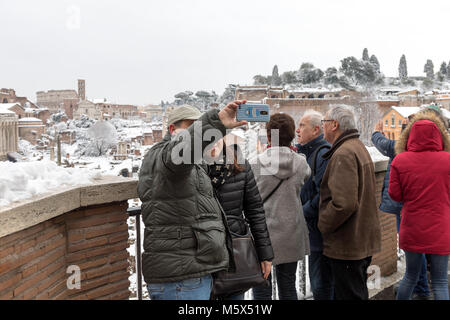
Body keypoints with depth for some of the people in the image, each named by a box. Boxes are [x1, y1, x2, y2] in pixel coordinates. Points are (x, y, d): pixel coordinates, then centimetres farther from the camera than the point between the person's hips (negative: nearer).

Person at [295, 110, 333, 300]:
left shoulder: (324, 154, -16)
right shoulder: (305, 152, 15)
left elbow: (323, 194, -23)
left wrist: (302, 213, -15)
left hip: (320, 232, -10)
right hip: (310, 230, 10)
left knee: (321, 287, -2)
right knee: (317, 285, 19)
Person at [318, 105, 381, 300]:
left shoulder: (343, 154, -19)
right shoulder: (360, 148, 16)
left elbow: (343, 203, -29)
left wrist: (323, 225, -14)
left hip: (347, 245, -10)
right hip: (364, 240, 11)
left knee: (348, 295, 0)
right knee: (358, 293, 20)